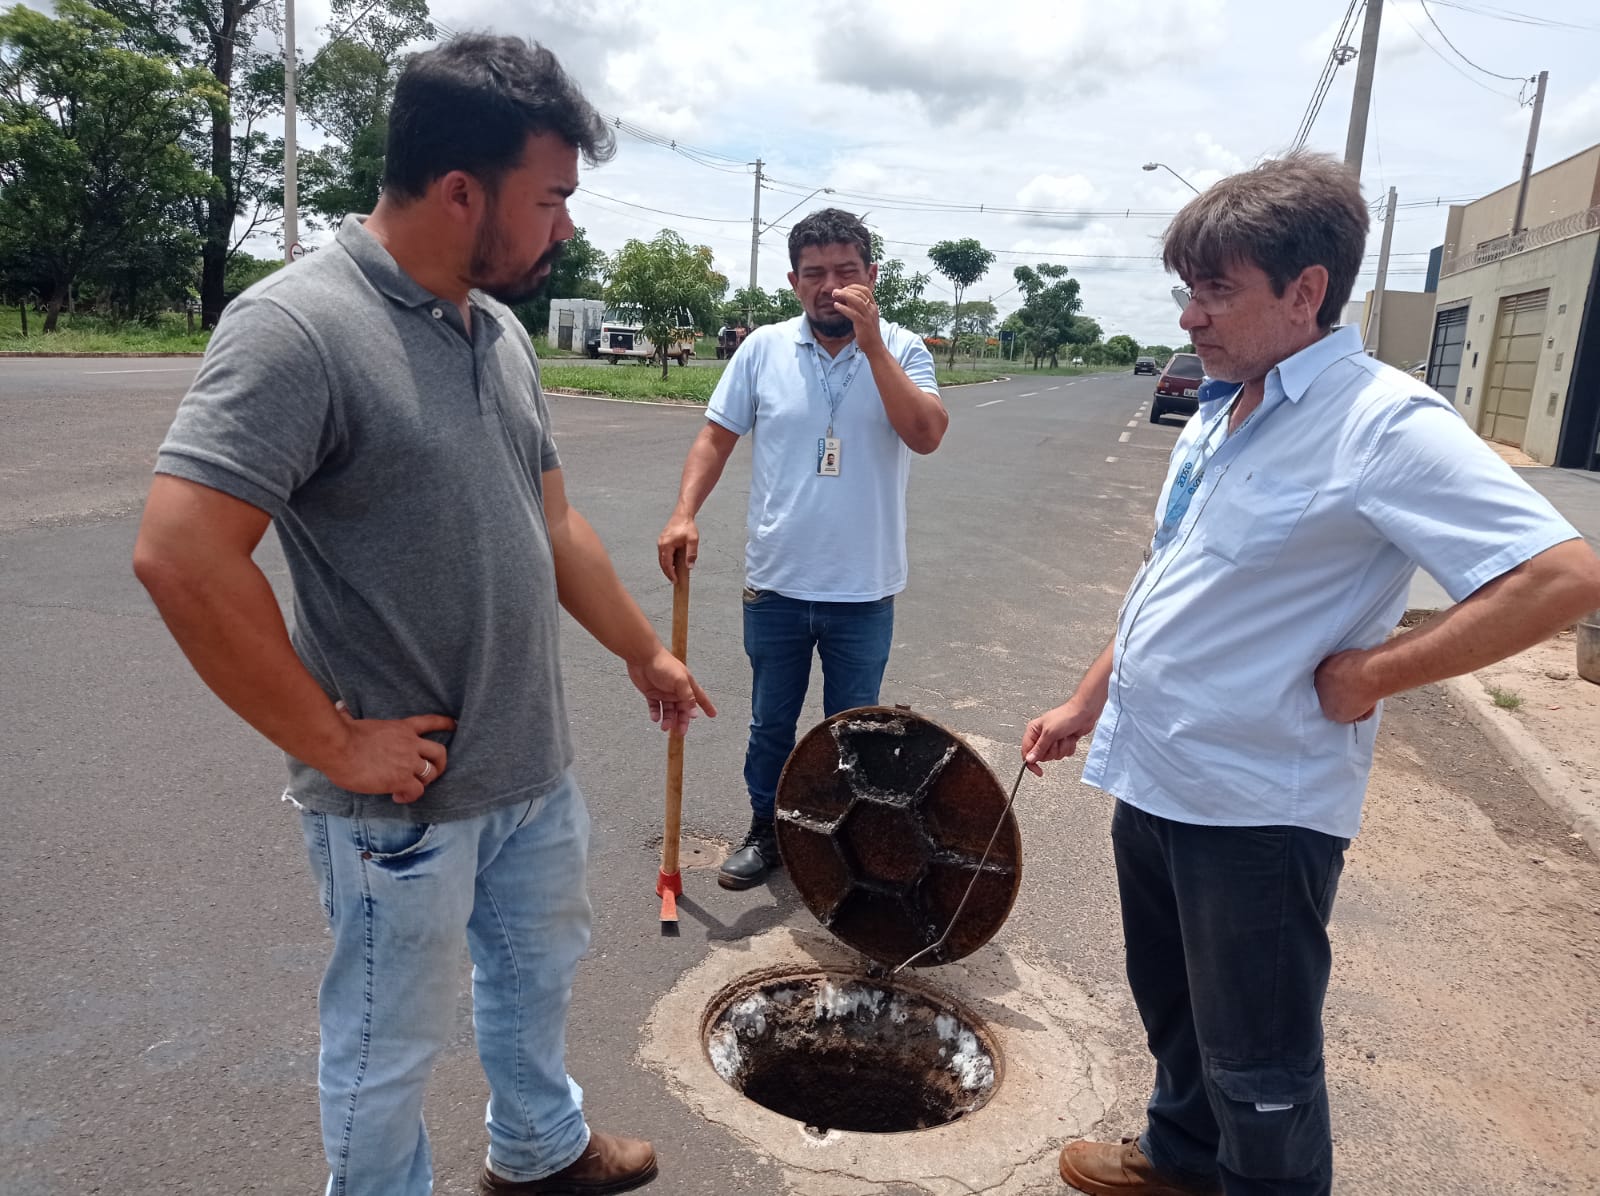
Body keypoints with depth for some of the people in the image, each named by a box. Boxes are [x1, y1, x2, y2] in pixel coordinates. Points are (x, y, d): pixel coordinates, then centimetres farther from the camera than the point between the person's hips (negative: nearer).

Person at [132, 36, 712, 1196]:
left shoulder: (501, 330, 5)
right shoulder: (298, 327, -21)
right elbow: (181, 554, -27)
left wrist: (646, 653, 17)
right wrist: (336, 742, -20)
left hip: (536, 763, 8)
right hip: (406, 794, -8)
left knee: (539, 969, 27)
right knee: (391, 1047, 14)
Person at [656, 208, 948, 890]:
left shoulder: (902, 352, -5)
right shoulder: (763, 348, -2)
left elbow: (927, 435, -21)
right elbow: (717, 435, 2)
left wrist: (871, 340, -24)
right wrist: (684, 514, -11)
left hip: (864, 588, -1)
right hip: (776, 583, 1)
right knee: (771, 723, 17)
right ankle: (765, 831, 38)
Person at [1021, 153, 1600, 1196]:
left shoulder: (1385, 426, -18)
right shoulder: (1221, 414, 9)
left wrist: (1367, 675, -20)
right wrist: (1088, 704, 17)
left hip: (1257, 808, -8)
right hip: (1151, 777, 9)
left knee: (1259, 1069, 10)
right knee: (1174, 1011, 27)